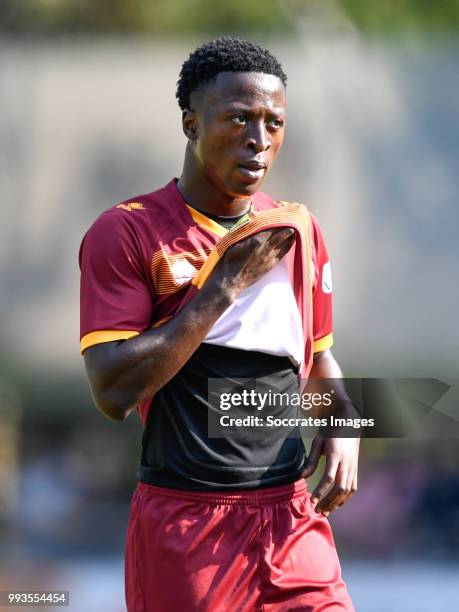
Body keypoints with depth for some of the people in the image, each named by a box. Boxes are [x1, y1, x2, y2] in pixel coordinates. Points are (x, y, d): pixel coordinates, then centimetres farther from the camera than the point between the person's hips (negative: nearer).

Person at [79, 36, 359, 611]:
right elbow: (114, 391, -17)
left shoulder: (299, 230, 10)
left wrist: (343, 427, 1)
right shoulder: (126, 233, -8)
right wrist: (227, 285, -18)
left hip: (290, 515, 4)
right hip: (184, 519, -4)